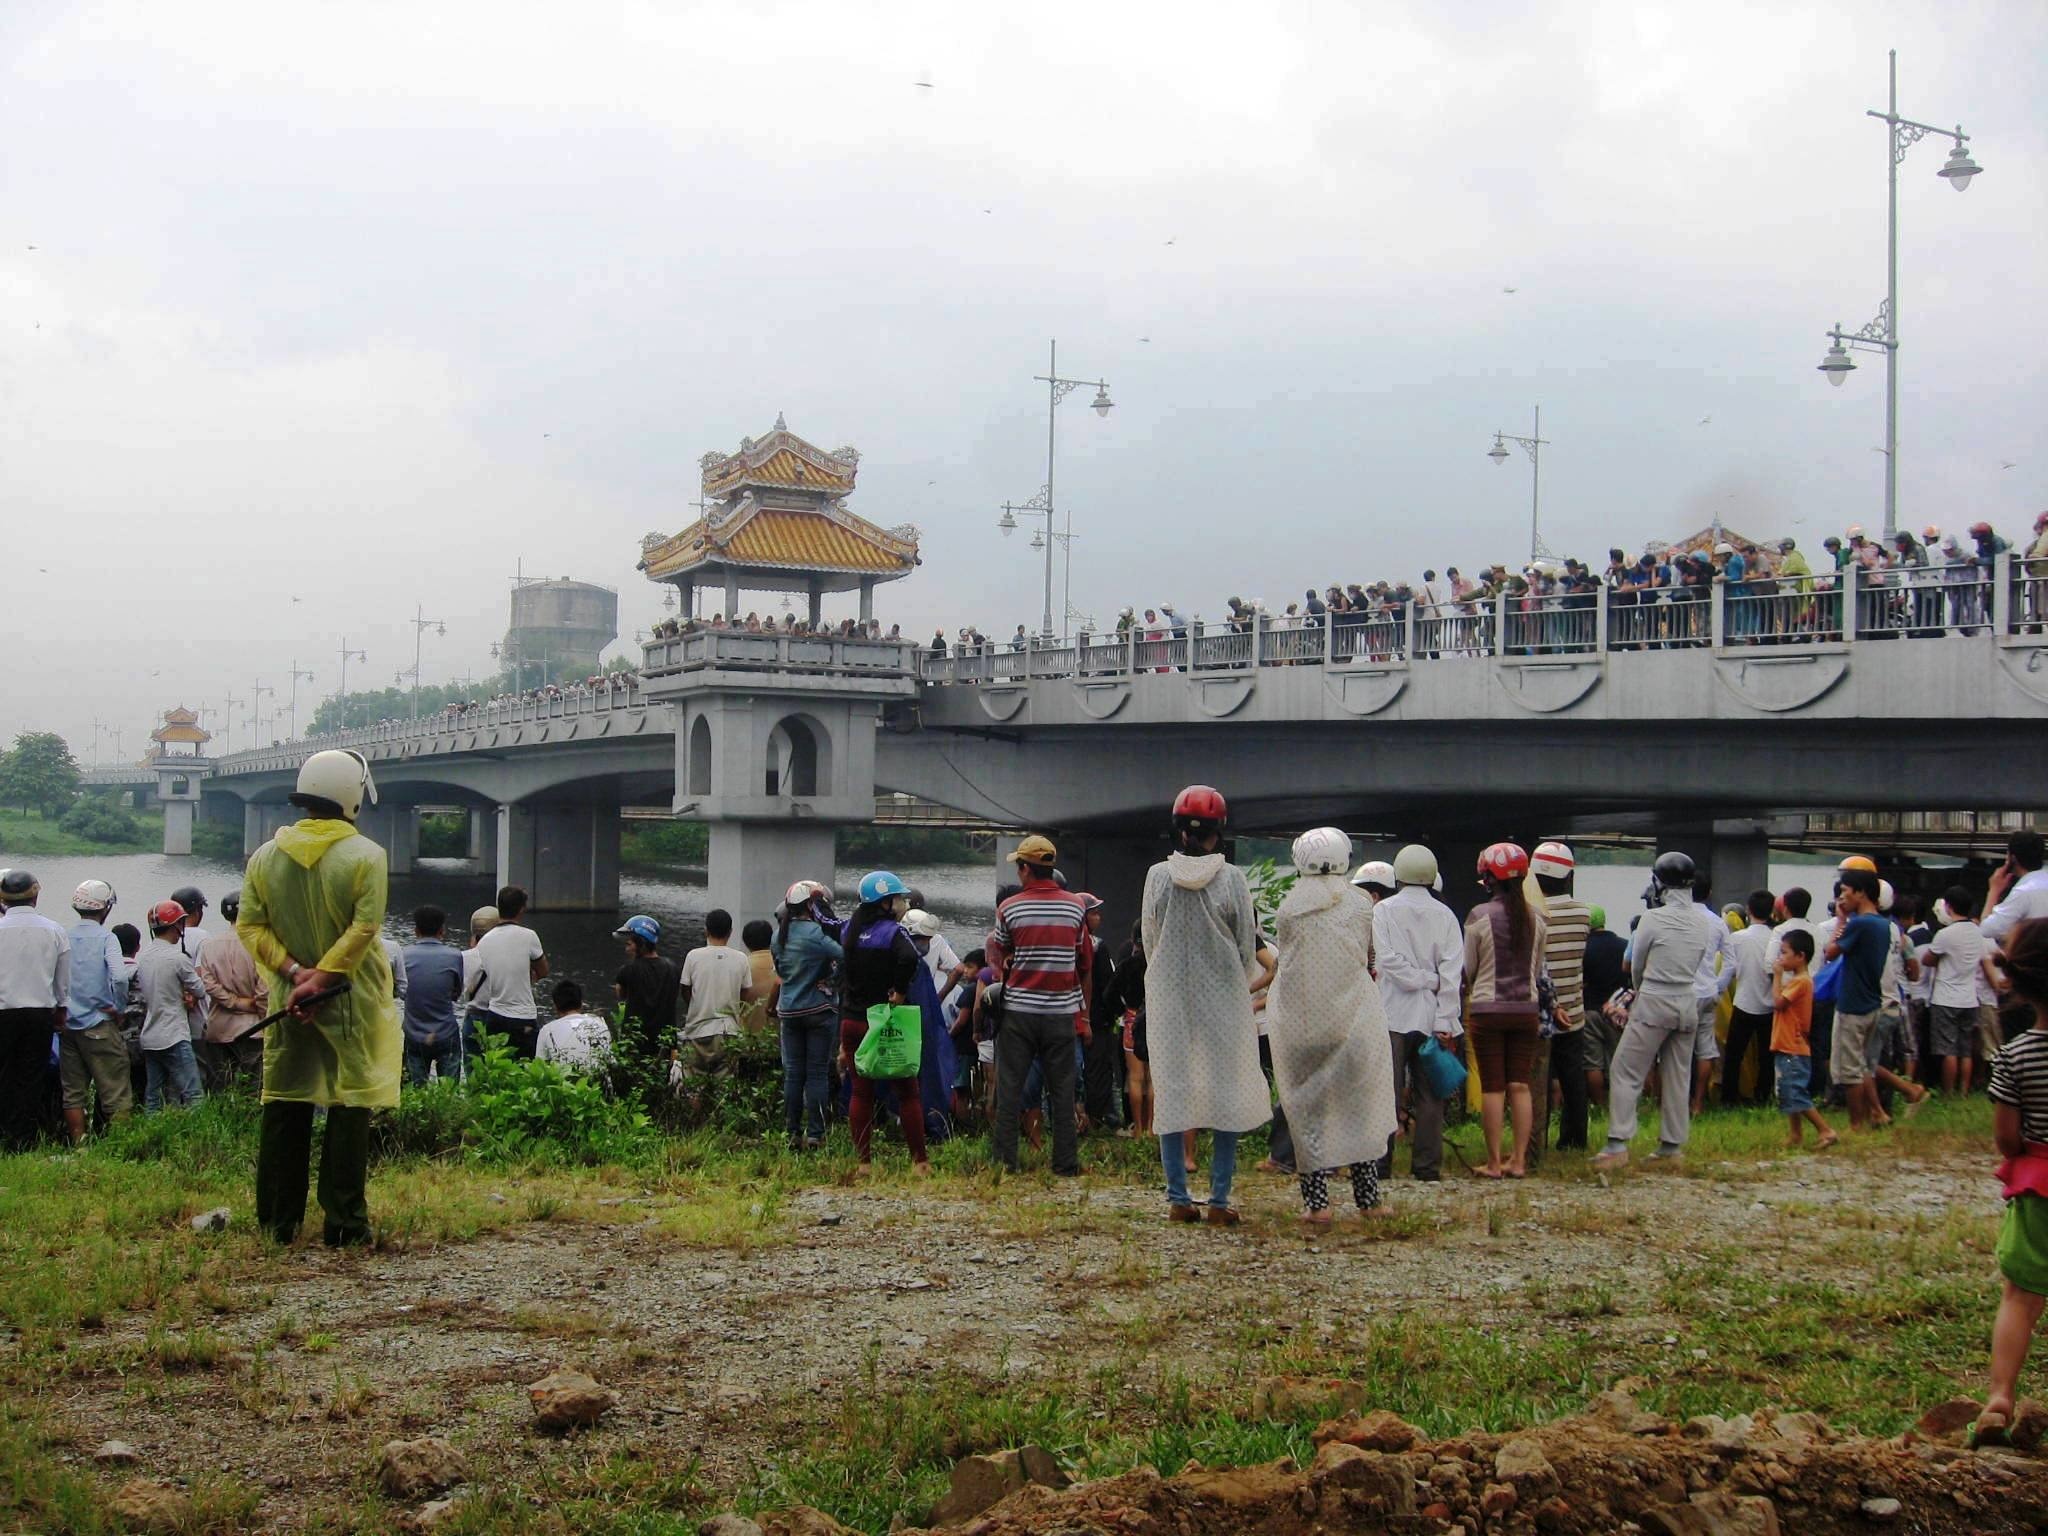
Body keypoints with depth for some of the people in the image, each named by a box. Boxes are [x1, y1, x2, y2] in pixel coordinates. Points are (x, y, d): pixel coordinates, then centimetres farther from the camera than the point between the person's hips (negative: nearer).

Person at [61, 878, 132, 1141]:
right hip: (99, 1026, -5)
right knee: (115, 1092, 1)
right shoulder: (106, 939, -9)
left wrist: (61, 1011, 10)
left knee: (73, 1092, 11)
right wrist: (119, 1010, -8)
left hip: (67, 1027, 5)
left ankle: (78, 1146, 14)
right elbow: (119, 977, -22)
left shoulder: (63, 938, 3)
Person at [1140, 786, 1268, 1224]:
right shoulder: (1231, 879, -10)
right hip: (1223, 1000, -2)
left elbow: (1149, 943, 5)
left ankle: (1178, 1198, 9)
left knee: (1172, 1094, 8)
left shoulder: (1157, 876, -4)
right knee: (1226, 1095, 6)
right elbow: (1248, 947, -2)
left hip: (1169, 1000, 2)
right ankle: (1219, 1200, 4)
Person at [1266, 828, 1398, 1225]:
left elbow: (1283, 960, 5)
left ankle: (1317, 1201, 2)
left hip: (1299, 1022, 0)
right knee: (1360, 1104, 10)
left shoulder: (1287, 910, -2)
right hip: (1353, 1020, 0)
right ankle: (1368, 1199, 13)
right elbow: (1368, 961, 8)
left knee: (1308, 1108, 6)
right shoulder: (1359, 906, 0)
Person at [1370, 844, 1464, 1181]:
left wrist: (1424, 979, -2)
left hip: (1394, 1015, -2)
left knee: (1387, 1091, 0)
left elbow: (1387, 959, -12)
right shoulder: (1444, 915, 4)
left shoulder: (1384, 910, -1)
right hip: (1432, 1016, 2)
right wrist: (1445, 1023, -5)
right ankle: (1427, 1166, 6)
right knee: (1429, 1093, 6)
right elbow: (1453, 972, -3)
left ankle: (1380, 1163, -1)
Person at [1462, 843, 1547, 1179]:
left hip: (1488, 1009, -4)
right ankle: (1519, 1160, 9)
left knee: (1493, 1087, 1)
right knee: (1520, 1085, 8)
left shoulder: (1479, 915, -9)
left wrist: (1472, 991, 21)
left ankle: (1494, 1162, 3)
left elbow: (1468, 968, 1)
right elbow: (1539, 967, 12)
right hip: (1527, 1009, 4)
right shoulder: (1537, 919, 2)